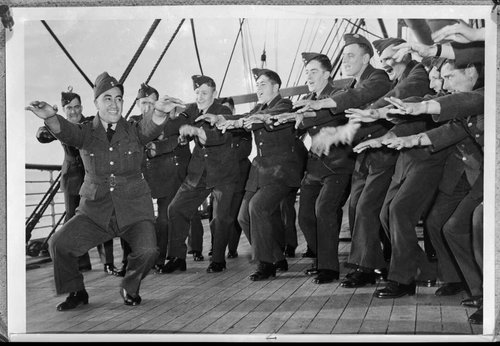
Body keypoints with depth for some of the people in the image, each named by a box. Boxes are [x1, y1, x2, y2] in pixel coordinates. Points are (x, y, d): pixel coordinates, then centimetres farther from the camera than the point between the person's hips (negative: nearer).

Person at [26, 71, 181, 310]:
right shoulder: (86, 133, 3)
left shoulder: (133, 132, 3)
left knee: (147, 251, -23)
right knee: (59, 244, -14)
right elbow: (66, 131, -19)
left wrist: (160, 112, -45)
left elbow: (150, 128, -19)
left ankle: (130, 289, 10)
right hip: (95, 210, 1)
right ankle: (76, 292, 12)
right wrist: (50, 117, -45)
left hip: (134, 210, -1)